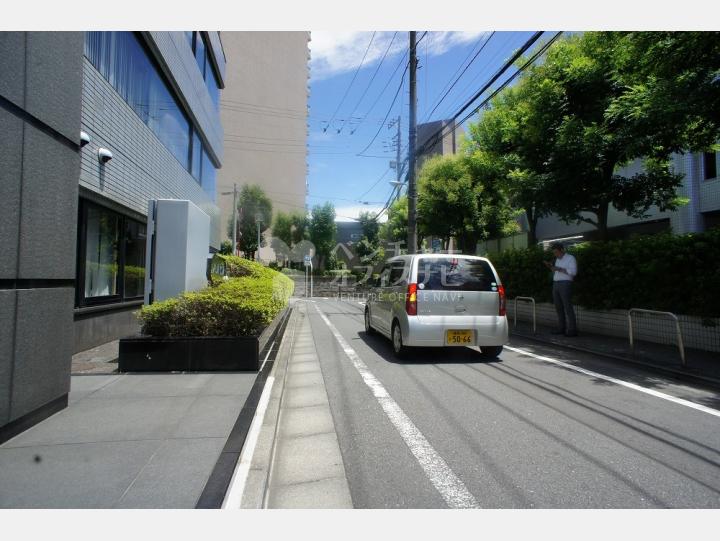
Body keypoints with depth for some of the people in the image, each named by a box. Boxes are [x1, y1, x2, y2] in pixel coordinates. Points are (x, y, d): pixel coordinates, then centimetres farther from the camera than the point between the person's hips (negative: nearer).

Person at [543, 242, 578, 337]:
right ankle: (561, 328, 13)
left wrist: (559, 269, -18)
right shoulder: (558, 260, 20)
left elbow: (573, 271, -15)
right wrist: (550, 267, 11)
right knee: (558, 307, 7)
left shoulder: (570, 258, -2)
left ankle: (572, 330, -6)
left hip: (565, 284, -8)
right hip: (556, 284, 8)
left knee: (568, 307, -9)